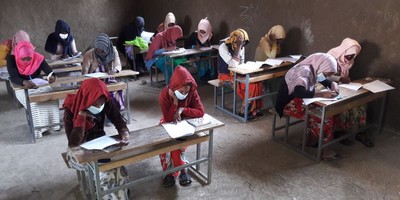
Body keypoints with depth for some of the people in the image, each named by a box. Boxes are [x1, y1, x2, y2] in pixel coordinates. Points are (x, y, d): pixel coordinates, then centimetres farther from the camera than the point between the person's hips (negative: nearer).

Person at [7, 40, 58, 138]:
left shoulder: (38, 58, -12)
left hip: (38, 86, 2)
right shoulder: (12, 59, -17)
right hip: (22, 89, -2)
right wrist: (24, 82, -51)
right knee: (34, 102, -32)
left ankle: (53, 123, -16)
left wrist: (52, 77, -47)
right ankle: (37, 129, -24)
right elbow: (13, 78, -28)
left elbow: (49, 70, -20)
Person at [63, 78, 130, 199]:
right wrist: (81, 116, -31)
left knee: (119, 169, -24)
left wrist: (125, 132, -32)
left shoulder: (107, 102, -14)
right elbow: (73, 142, -23)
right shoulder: (71, 108, -21)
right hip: (79, 150, -2)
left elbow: (118, 120, -9)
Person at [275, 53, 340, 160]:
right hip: (290, 104, -10)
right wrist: (322, 94, -36)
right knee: (326, 118, -19)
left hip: (302, 101, 10)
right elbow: (299, 92, -40)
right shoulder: (304, 71, -25)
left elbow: (326, 82, 18)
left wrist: (333, 84, -5)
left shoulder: (313, 70, 3)